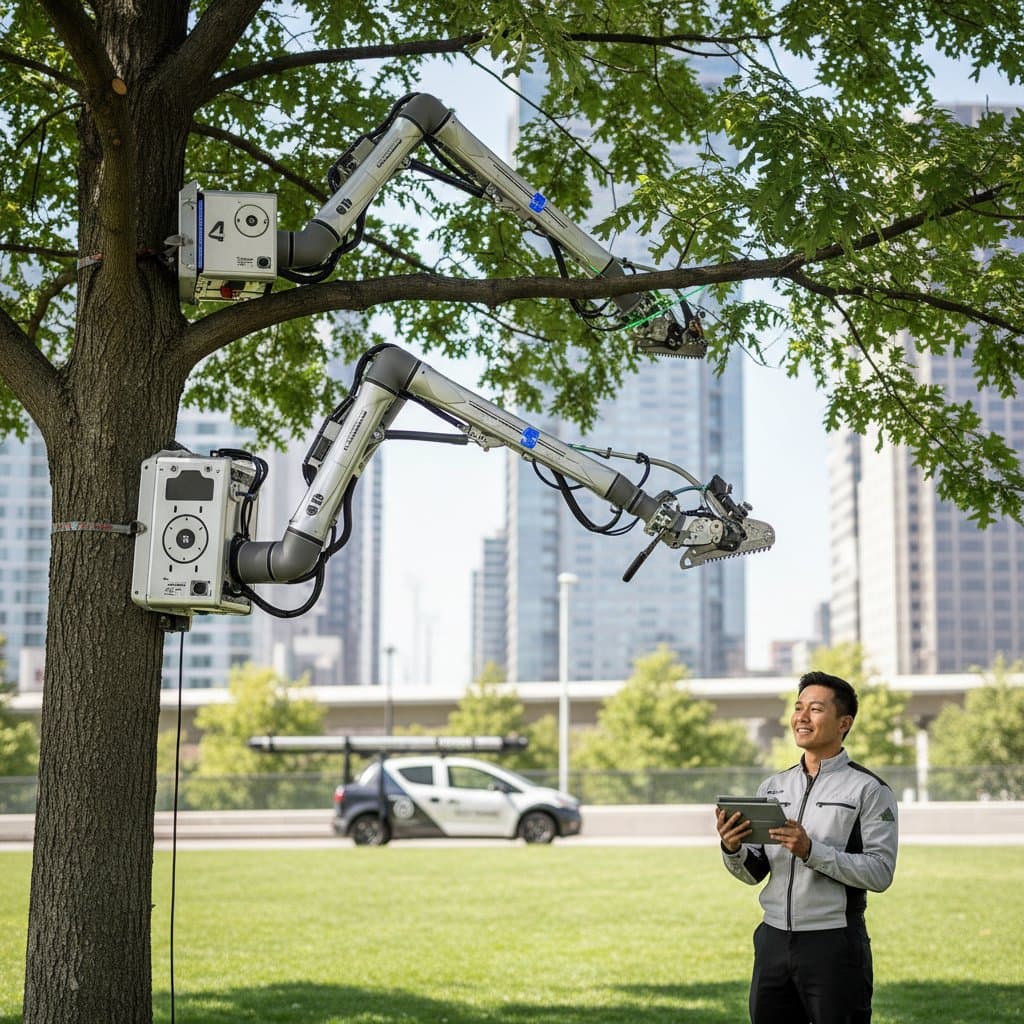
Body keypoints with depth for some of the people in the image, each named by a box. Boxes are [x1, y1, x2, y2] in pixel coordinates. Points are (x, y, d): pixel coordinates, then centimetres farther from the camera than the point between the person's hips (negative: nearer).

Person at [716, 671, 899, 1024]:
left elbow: (880, 872, -14)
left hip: (834, 944, -5)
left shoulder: (869, 790, -5)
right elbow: (753, 874, 12)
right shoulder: (771, 787, 11)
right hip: (773, 941, 5)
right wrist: (732, 849, -9)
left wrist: (811, 851, -23)